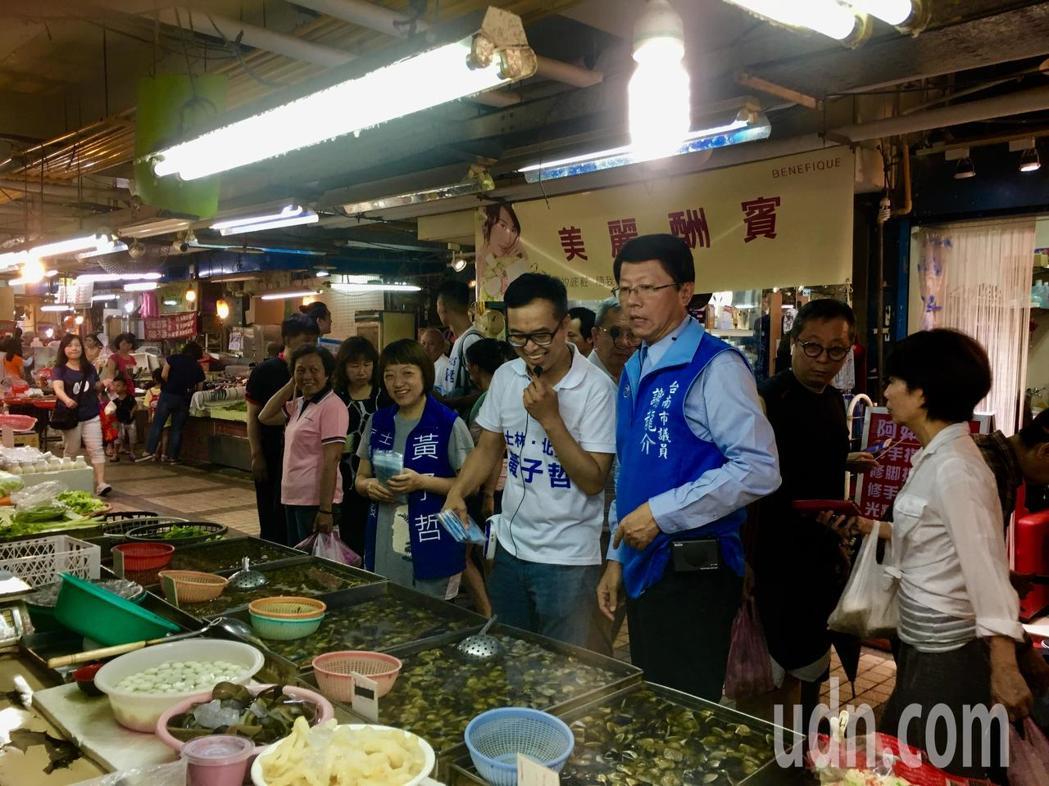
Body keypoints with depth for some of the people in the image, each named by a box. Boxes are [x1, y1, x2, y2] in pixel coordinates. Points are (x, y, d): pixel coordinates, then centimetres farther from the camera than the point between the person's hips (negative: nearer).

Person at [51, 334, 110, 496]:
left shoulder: (89, 368, 7)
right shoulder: (59, 369, -5)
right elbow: (58, 388, -24)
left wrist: (102, 385, -3)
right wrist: (66, 399, -44)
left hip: (91, 416, 2)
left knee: (96, 449, -6)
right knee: (71, 452, 11)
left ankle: (101, 483, -11)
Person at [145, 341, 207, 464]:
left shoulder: (173, 358, 3)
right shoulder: (198, 367, 9)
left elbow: (163, 375, -6)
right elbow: (199, 387, 8)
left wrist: (171, 385, 9)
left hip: (168, 395, -2)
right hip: (185, 399, 2)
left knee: (158, 424, 5)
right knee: (177, 428, 7)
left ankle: (150, 450, 1)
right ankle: (172, 456, 9)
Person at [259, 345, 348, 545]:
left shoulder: (332, 406, -16)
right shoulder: (299, 404, 11)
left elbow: (331, 460, -20)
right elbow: (265, 417, 16)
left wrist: (326, 510, -22)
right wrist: (291, 385, 7)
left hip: (315, 501, -8)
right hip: (292, 498, 9)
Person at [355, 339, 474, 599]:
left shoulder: (449, 424, -9)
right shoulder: (377, 422, 8)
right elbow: (361, 478, 16)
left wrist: (422, 482, -19)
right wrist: (370, 486, -7)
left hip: (432, 550, -4)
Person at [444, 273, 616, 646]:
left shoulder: (596, 388, -16)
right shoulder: (505, 377, 1)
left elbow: (593, 481, -17)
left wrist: (550, 418, -24)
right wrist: (457, 492, -5)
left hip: (568, 558, -5)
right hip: (510, 546, 5)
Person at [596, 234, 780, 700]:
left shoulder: (714, 368, -14)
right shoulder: (634, 371, 11)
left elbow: (759, 468, -22)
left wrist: (660, 513, -20)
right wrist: (617, 557, 16)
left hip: (692, 573, -8)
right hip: (643, 568, 8)